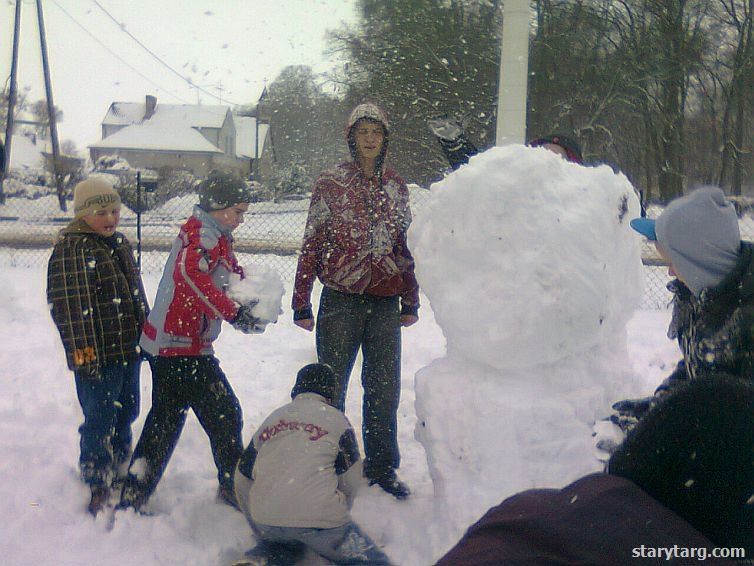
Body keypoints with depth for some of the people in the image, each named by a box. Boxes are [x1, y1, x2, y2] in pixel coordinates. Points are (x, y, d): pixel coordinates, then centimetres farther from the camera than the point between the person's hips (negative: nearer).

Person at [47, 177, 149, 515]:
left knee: (126, 413, 20)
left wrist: (146, 332, 24)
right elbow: (67, 303, -19)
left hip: (130, 348, 8)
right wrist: (81, 348, -23)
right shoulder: (71, 248, -13)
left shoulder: (120, 243, 13)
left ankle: (119, 471, 39)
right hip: (97, 354, -8)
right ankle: (97, 490, 9)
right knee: (99, 421, -3)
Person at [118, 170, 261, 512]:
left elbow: (234, 277, 18)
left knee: (166, 420, 17)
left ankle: (132, 498, 25)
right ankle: (234, 487, 13)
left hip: (167, 343, 10)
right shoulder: (202, 232, -14)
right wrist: (232, 312, -30)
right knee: (225, 413, -1)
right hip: (183, 345, -10)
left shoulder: (217, 238, 17)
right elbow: (191, 272, -32)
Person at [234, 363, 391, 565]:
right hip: (319, 515, -5)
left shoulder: (271, 419, 20)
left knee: (290, 545, 35)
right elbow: (350, 480, 7)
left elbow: (243, 480, 21)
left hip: (266, 521, 5)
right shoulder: (335, 418, 7)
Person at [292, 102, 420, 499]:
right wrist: (301, 303, -5)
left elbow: (405, 247, 14)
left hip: (385, 303, 3)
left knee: (384, 390, 10)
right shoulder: (330, 184, -1)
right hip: (341, 302, -3)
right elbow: (311, 246, -2)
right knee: (331, 389, 4)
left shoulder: (395, 187, 9)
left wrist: (411, 302, 13)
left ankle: (382, 468, 24)